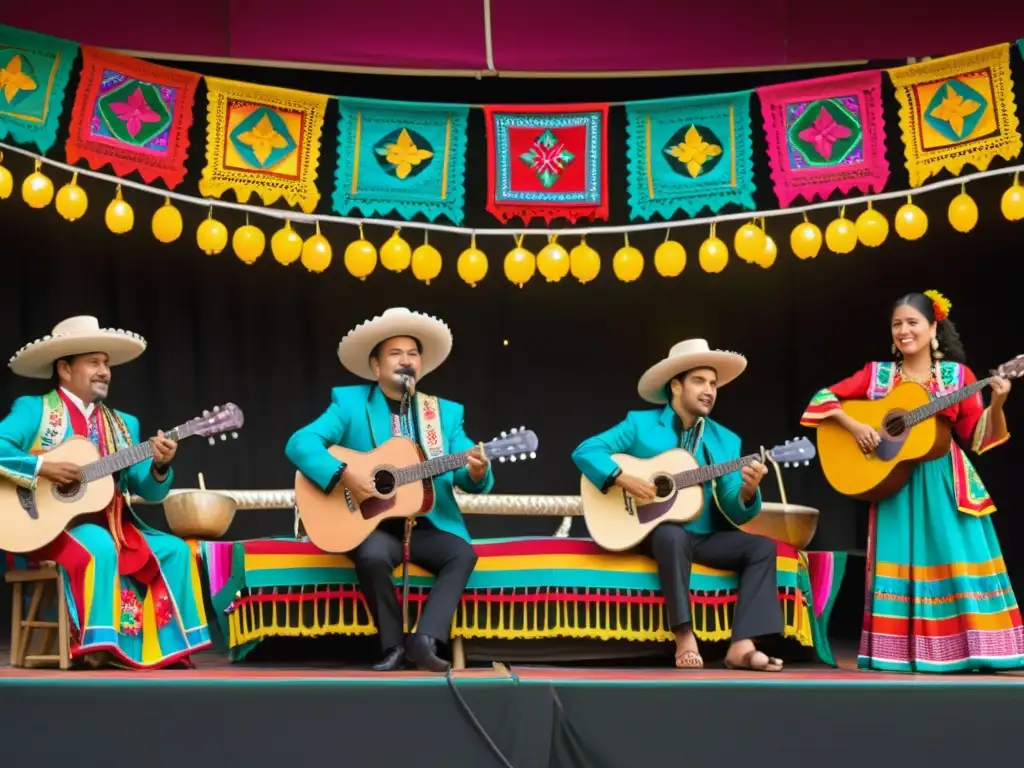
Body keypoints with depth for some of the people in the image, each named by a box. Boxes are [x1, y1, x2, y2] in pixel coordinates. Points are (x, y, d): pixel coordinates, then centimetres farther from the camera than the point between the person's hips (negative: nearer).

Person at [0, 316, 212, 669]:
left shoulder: (124, 424, 14)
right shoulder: (33, 409, 0)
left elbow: (147, 490, 8)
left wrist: (160, 466, -14)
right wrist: (41, 466, -23)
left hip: (113, 528, 6)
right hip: (47, 525, -6)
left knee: (175, 549, -12)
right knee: (99, 546, -34)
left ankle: (170, 646, -9)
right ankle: (98, 646, -27)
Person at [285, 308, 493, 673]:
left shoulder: (446, 412, 9)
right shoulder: (349, 402, 1)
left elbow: (470, 478, 3)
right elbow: (299, 443, -11)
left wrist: (477, 473, -23)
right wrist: (344, 475, -26)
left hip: (427, 526, 3)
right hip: (371, 523, -3)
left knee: (463, 553, -25)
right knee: (374, 555, -33)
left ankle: (424, 639, -23)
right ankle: (394, 645, -13)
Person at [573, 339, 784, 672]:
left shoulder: (727, 440, 9)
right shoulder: (640, 423, 1)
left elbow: (733, 513, 2)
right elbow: (585, 451, -6)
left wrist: (748, 492, -21)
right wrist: (623, 479, -21)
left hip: (704, 536, 4)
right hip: (652, 530, -4)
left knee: (762, 547, -18)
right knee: (672, 536, -37)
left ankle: (742, 646, -26)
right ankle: (685, 638, -29)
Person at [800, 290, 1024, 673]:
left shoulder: (956, 373, 4)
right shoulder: (877, 374, 6)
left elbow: (977, 435, 1)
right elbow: (824, 397, 3)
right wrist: (853, 425, -11)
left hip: (946, 483, 0)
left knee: (959, 560, -6)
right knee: (900, 563, -2)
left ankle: (968, 649, 1)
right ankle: (903, 652, 3)